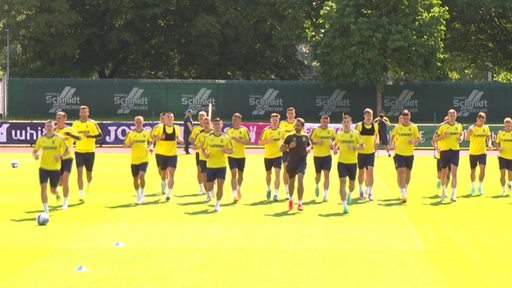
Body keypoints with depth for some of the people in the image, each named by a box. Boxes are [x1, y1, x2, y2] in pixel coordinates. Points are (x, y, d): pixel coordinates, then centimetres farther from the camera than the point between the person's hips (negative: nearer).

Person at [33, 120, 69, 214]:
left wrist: (61, 156, -21)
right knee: (43, 187, -14)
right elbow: (35, 150, 13)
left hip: (55, 168, -1)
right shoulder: (41, 139, 2)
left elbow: (67, 150, -2)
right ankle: (46, 209, -7)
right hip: (43, 168, 1)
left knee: (53, 190, 8)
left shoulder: (59, 138, -5)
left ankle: (57, 192, 47)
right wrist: (35, 156, -10)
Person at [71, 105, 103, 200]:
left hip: (90, 152, -2)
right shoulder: (75, 124, 6)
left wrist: (88, 135, -21)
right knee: (79, 172, -11)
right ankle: (81, 193, -13)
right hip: (78, 151, 2)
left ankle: (88, 184, 44)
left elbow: (100, 135, -12)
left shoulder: (92, 123, -5)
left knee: (88, 172, 10)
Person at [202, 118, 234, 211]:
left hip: (221, 165, -1)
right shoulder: (208, 137, 1)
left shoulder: (226, 138, 0)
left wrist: (227, 151, -16)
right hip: (210, 165, 1)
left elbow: (231, 150, 6)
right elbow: (203, 148, 10)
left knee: (220, 185, -9)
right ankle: (210, 192, 42)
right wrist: (205, 154, -11)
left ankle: (217, 204, 7)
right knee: (209, 187, 4)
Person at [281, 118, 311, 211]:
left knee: (300, 180, -18)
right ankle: (291, 199, 43)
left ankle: (299, 203, -14)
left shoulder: (305, 136, 4)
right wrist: (289, 146, -17)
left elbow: (309, 144, 23)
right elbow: (281, 148, 2)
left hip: (302, 161, -1)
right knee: (292, 181, 15)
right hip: (291, 162, 1)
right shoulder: (290, 136, -1)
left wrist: (308, 148, 1)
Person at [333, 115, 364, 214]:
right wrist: (335, 149, -2)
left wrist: (354, 148, -19)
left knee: (352, 183, 14)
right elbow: (335, 143, 19)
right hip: (342, 162, 0)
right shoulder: (339, 134, 2)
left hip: (353, 162, 0)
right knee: (342, 181, -13)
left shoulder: (355, 134, -4)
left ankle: (349, 194, 50)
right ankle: (344, 205, -13)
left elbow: (362, 146, -1)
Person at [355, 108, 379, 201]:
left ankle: (369, 192, -3)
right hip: (361, 152, -1)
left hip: (371, 152, 1)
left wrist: (377, 140, 1)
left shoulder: (375, 126, 0)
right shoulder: (359, 126, -9)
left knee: (370, 172, -10)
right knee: (361, 172, 10)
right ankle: (361, 191, 30)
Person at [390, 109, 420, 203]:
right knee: (400, 172, -15)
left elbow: (418, 138, 1)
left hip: (410, 154, 1)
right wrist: (391, 145, 4)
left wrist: (414, 141, -21)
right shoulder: (398, 127, 1)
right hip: (399, 153, -1)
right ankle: (403, 193, -18)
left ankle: (405, 190, 38)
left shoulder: (413, 127, -1)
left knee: (407, 173, 14)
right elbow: (392, 136, 17)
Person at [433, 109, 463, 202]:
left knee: (454, 173, -10)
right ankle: (443, 189, 39)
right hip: (444, 151, -1)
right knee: (444, 173, 11)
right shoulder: (442, 126, -6)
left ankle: (453, 195, -10)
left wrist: (460, 138, -1)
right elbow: (435, 139, -3)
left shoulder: (459, 126, 5)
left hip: (455, 151, 1)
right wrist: (444, 136, -19)